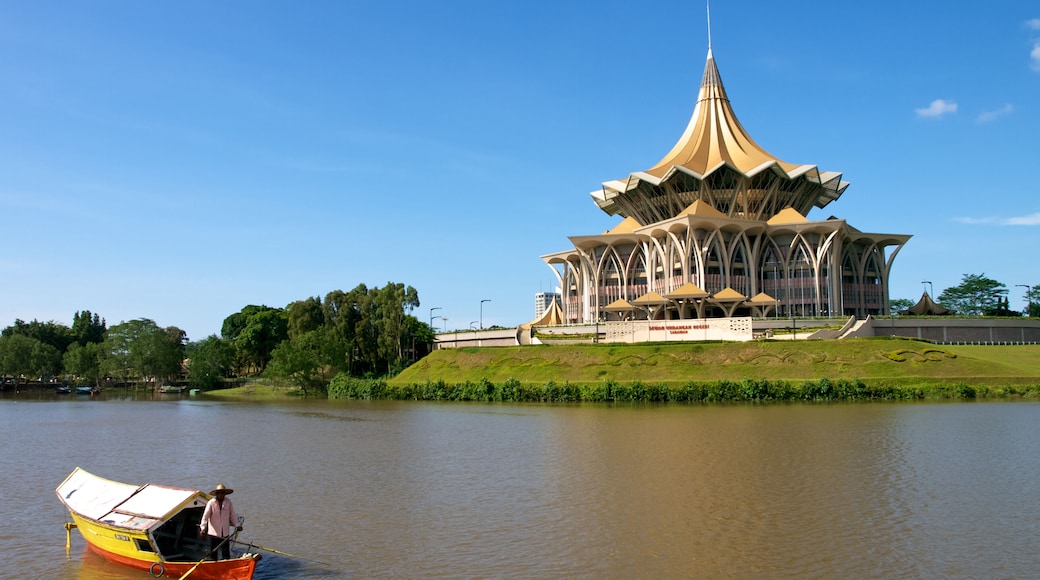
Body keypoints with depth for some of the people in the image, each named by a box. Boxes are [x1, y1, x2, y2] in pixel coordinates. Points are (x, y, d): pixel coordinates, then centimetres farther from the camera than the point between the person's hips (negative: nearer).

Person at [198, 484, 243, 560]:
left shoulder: (228, 502, -1)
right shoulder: (211, 503, -11)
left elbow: (232, 515, 6)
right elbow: (205, 516, -14)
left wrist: (236, 525, 1)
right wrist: (203, 528, -23)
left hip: (225, 533, 2)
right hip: (213, 532, -2)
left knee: (226, 553, 4)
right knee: (213, 552, 10)